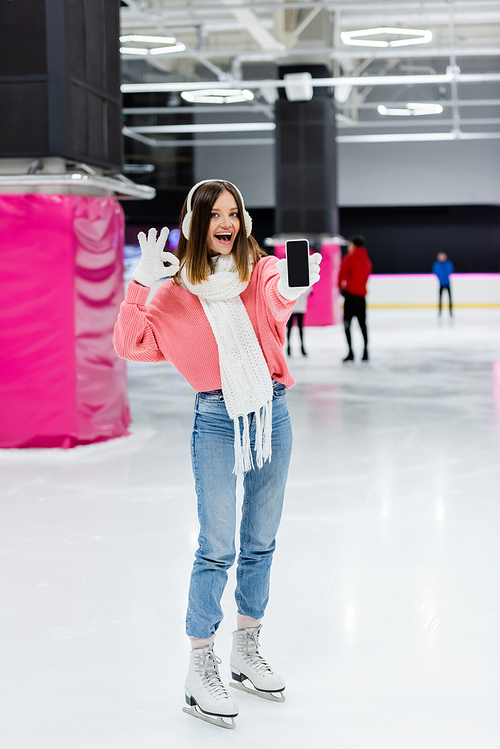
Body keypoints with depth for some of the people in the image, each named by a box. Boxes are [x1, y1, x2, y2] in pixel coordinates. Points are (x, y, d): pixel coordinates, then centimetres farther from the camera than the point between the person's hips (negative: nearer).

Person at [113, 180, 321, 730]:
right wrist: (141, 286, -16)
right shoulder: (175, 291, 1)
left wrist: (295, 285, -46)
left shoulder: (261, 271, 1)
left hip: (271, 411, 3)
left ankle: (246, 652, 28)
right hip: (217, 419, -2)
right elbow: (129, 344, -6)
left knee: (260, 541, 12)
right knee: (217, 548, -8)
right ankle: (200, 671, 2)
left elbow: (278, 297, -22)